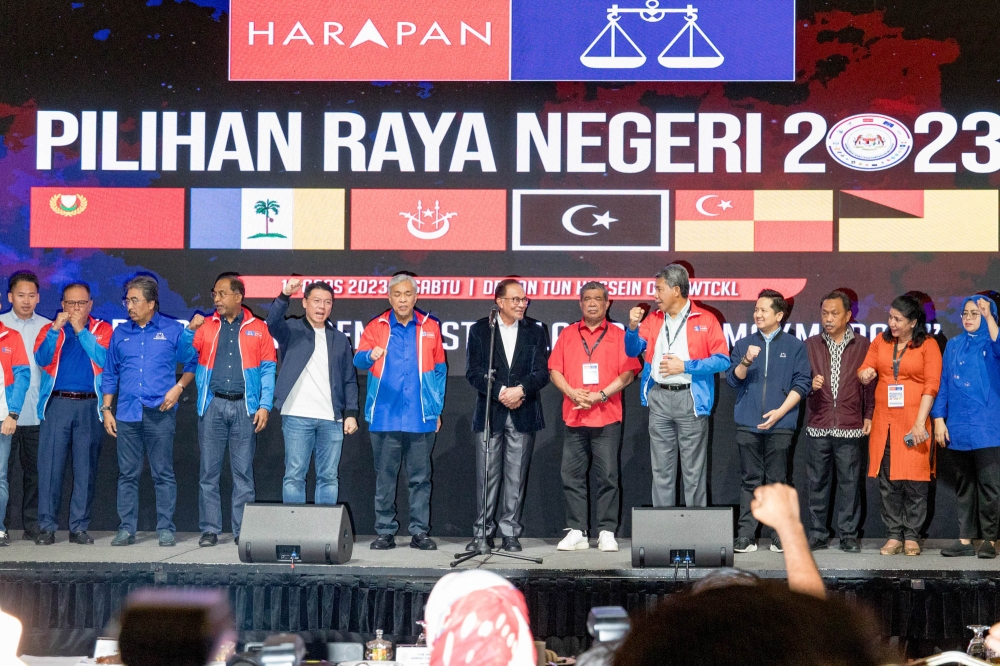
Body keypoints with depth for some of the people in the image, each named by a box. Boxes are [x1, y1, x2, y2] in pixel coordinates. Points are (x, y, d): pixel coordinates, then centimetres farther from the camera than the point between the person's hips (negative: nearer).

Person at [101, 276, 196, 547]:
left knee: (163, 474, -1)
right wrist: (106, 409, 10)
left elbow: (191, 364, 7)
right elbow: (110, 374, 16)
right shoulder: (120, 333, 12)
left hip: (160, 413, -3)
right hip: (127, 413, 3)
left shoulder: (173, 331, 3)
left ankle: (165, 529, 5)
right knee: (127, 474, 4)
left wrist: (179, 387, -8)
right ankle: (126, 529, 10)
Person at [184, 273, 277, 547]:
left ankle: (243, 531, 7)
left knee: (243, 472, 2)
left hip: (244, 407, -1)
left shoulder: (257, 329, 6)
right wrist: (190, 330, -12)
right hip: (213, 406, 1)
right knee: (209, 470, 2)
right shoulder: (206, 327, 10)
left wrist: (265, 406, -6)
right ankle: (209, 529, 8)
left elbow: (268, 370, 3)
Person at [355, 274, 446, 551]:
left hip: (421, 418, 0)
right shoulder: (376, 327, 7)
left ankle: (420, 532, 9)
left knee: (420, 477, 3)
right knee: (384, 477, 4)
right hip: (384, 417, 0)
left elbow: (439, 370, 12)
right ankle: (385, 532, 10)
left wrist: (437, 408, 7)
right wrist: (370, 355, -29)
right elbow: (358, 360, -5)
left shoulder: (430, 327, 8)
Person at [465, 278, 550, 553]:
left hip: (523, 414, 1)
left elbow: (542, 373, 1)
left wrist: (520, 389, -15)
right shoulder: (480, 330, 5)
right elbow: (473, 371, -2)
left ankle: (510, 533, 7)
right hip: (490, 414, -1)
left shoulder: (535, 331, 8)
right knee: (487, 476, 0)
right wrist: (501, 392, -13)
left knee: (516, 477, 1)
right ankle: (483, 532, 6)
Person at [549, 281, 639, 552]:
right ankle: (576, 532, 8)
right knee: (572, 476, 2)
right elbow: (555, 370, 9)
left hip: (607, 416, -3)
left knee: (608, 476, -2)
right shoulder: (567, 334, 14)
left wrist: (602, 394, -12)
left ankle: (607, 533, 3)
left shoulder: (618, 335, 6)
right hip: (574, 416, 3)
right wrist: (571, 392, -8)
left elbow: (628, 372, -2)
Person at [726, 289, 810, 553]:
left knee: (777, 481, 1)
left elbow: (801, 383, 0)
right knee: (750, 480, 2)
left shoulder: (794, 346, 6)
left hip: (780, 425, -2)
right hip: (748, 424, 2)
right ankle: (746, 535, 1)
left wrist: (780, 412, -9)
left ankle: (780, 535, 4)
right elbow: (733, 379, 5)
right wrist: (746, 361, -15)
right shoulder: (743, 345, 12)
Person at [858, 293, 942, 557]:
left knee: (914, 481, -1)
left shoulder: (928, 346, -2)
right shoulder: (881, 341, 10)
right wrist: (865, 374, -13)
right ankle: (894, 535, 11)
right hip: (884, 421, 4)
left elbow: (931, 386, -6)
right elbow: (864, 370, 13)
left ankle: (911, 536, 8)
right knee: (887, 482, 4)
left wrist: (920, 422, -14)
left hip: (913, 422, -4)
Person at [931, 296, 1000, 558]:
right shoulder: (953, 345, 13)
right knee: (964, 485, 9)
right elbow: (944, 384, 11)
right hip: (957, 427, 4)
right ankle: (965, 539, 13)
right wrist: (939, 419, 4)